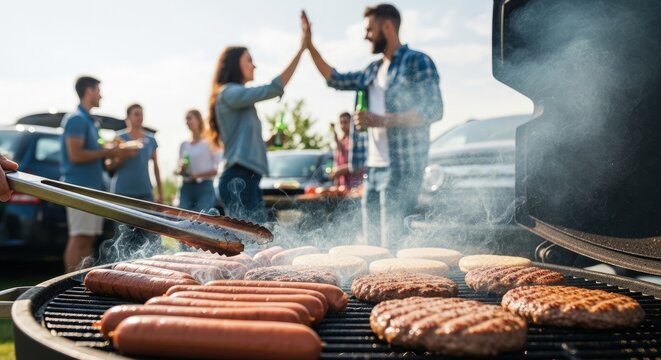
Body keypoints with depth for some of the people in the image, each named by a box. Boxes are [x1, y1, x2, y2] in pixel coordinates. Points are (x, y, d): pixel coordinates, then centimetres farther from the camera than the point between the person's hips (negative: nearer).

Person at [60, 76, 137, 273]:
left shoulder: (88, 120, 19)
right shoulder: (76, 119, -10)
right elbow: (75, 155, -19)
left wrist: (115, 152, 9)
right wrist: (108, 152, -13)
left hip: (93, 187, 10)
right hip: (80, 186, -10)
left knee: (88, 238, 10)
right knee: (78, 238, -9)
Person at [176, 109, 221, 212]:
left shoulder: (209, 142, 0)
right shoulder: (184, 145, 15)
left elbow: (218, 168, -6)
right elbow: (180, 169, 19)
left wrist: (198, 175, -17)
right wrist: (181, 171, -4)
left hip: (205, 188, -5)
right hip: (187, 188, 5)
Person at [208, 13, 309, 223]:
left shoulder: (239, 98, 24)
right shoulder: (229, 93, -5)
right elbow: (274, 89, -15)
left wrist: (270, 141, 10)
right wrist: (301, 50, -13)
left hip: (247, 180, 10)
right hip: (238, 180, -10)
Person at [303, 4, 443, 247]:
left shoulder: (417, 62, -5)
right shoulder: (373, 70, 18)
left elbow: (433, 111, -13)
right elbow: (336, 80, 27)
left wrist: (381, 120, -18)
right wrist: (309, 45, 19)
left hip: (402, 168, -8)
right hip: (374, 167, 8)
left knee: (394, 241, -9)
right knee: (373, 240, 9)